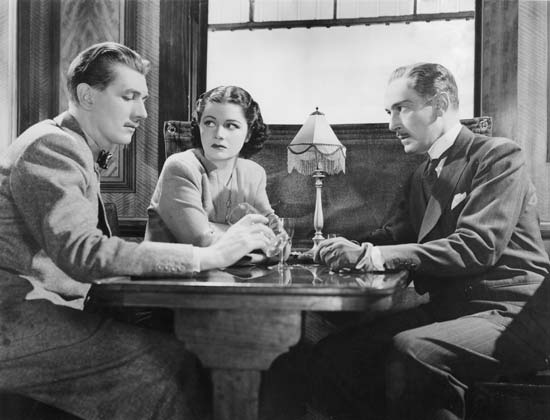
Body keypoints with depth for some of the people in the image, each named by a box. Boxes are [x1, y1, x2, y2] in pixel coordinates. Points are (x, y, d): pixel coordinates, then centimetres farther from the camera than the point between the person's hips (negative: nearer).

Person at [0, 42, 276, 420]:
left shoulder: (80, 153, 21)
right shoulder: (52, 147, -11)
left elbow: (98, 251, 11)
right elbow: (83, 254, -25)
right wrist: (210, 256, -26)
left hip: (42, 309, 9)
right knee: (171, 367, -21)